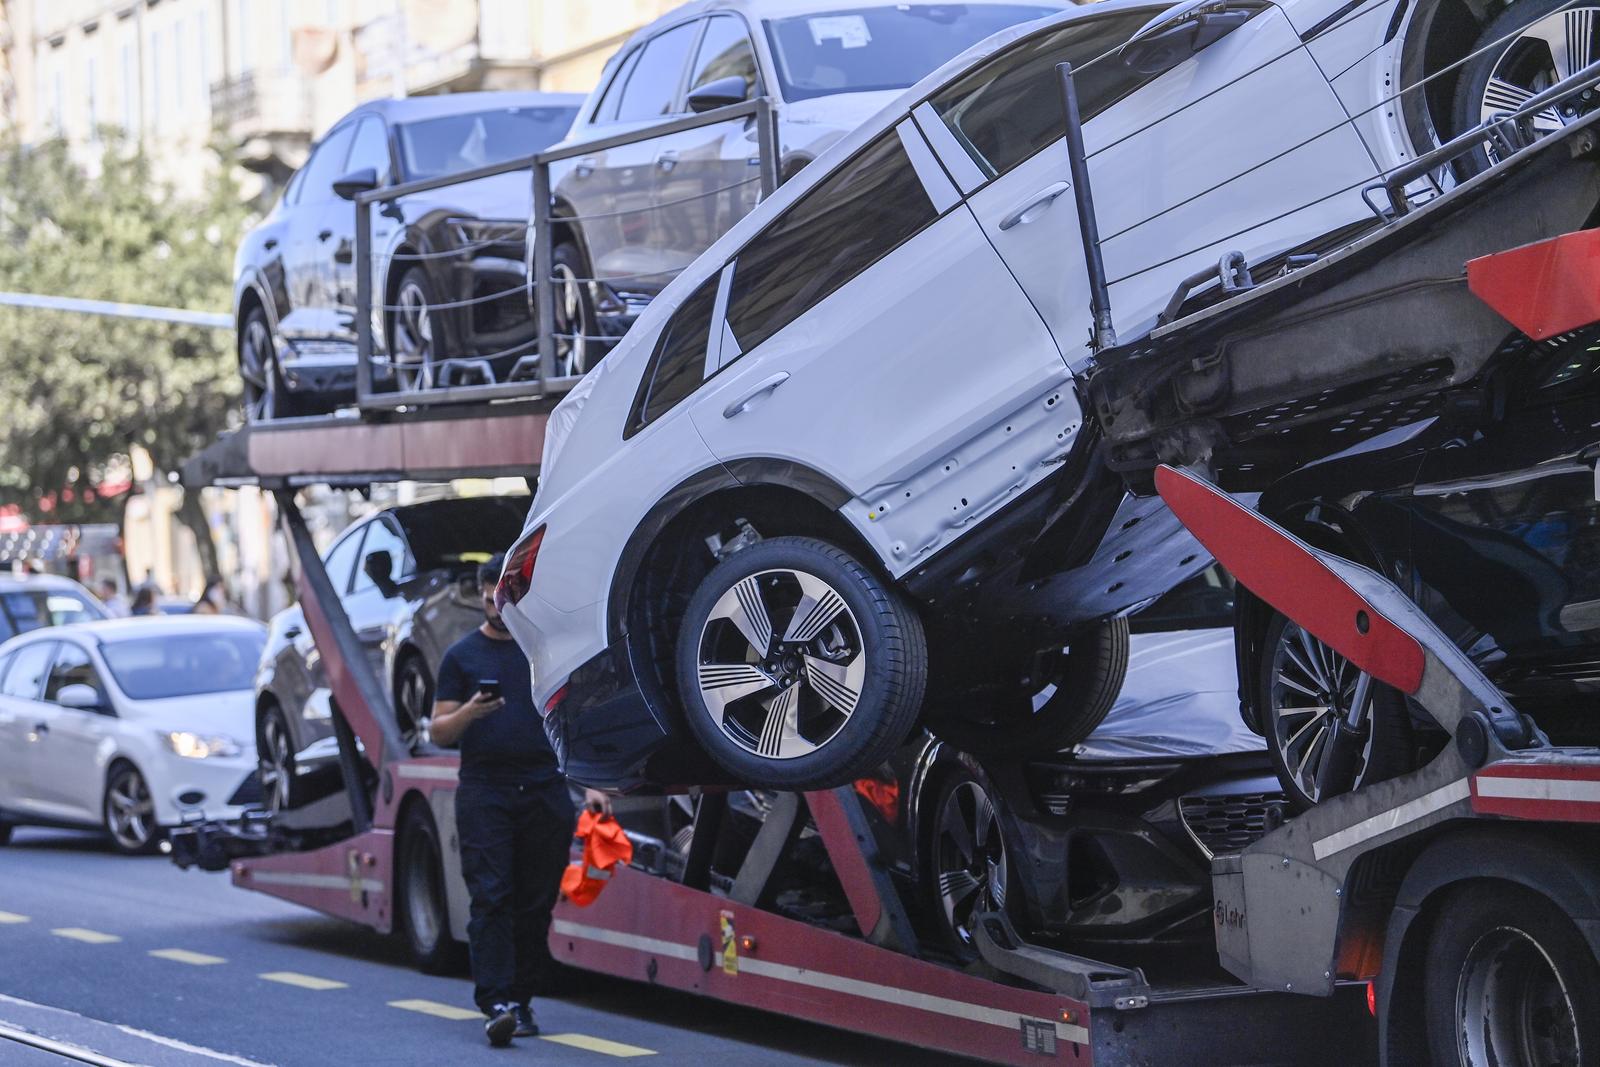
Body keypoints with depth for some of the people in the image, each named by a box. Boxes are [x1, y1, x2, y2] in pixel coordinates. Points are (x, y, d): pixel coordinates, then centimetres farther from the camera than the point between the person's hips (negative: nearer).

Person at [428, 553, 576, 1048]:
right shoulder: (462, 655, 6)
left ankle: (522, 1000, 13)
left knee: (536, 904, 4)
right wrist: (468, 713, -17)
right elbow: (439, 732, 5)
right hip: (484, 792, -2)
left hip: (545, 794, 2)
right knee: (491, 898, -11)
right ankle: (496, 1005, -17)